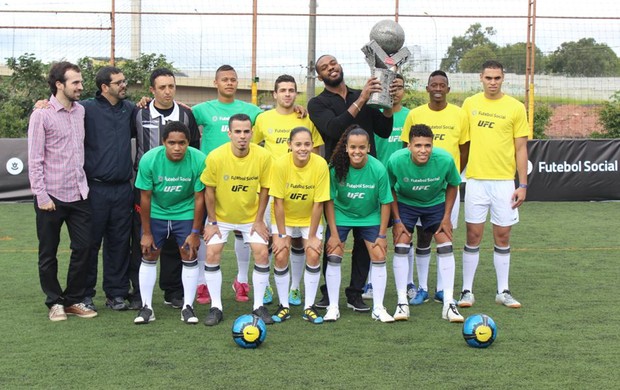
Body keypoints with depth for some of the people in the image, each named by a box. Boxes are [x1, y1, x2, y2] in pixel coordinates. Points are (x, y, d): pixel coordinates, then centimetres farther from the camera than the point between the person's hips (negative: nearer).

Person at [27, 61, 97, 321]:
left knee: (83, 248, 5)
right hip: (51, 196, -4)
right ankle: (54, 302, 20)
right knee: (48, 254, 7)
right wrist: (41, 195, -12)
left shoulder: (81, 111, 8)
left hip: (79, 194, 5)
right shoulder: (42, 114, -6)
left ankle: (74, 300, 18)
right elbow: (34, 159, -8)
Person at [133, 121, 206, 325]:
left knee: (190, 257, -2)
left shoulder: (199, 160, -24)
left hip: (186, 213, 0)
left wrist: (195, 232, -12)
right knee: (149, 257, 1)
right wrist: (146, 233, -9)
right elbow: (145, 196, -14)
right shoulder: (149, 159, -23)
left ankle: (188, 307, 10)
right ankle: (146, 307, 12)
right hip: (156, 213, 1)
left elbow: (199, 197, -15)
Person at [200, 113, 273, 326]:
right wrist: (212, 222, -8)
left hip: (251, 215, 1)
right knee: (212, 255, -9)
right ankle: (216, 307, 5)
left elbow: (264, 188, -7)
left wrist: (259, 220, -5)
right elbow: (209, 190, -11)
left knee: (262, 254, -8)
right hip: (221, 215, -1)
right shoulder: (215, 157, -23)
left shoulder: (263, 156, -20)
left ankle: (259, 306, 8)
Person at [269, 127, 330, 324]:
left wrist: (312, 236, -13)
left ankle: (309, 306, 3)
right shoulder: (280, 164, -23)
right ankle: (284, 306, 5)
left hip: (309, 219, 1)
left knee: (314, 255, -13)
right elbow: (278, 202, -18)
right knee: (281, 257, -13)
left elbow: (318, 203, -16)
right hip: (284, 219, 0)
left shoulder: (320, 165, -22)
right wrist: (281, 235, -15)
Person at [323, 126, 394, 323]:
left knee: (379, 257, -6)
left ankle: (378, 308, 6)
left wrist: (382, 235, -10)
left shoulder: (378, 169, -22)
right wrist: (334, 233, -14)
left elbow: (385, 203, -11)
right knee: (333, 257, -9)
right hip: (341, 216, 0)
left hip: (370, 218, 1)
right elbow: (329, 201, -14)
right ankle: (333, 307, 3)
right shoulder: (336, 167, -23)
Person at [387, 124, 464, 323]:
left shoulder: (445, 160, -28)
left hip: (436, 203, 1)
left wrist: (446, 217, -9)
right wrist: (397, 220, -12)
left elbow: (452, 186, -7)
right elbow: (390, 189, -10)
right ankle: (402, 302, -2)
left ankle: (448, 304, -3)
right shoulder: (396, 160, -29)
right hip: (405, 203, 0)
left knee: (445, 246, -10)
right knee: (400, 247, -12)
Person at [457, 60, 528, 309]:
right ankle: (467, 291, 9)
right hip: (476, 179, 1)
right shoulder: (470, 104, 5)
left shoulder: (515, 108, 1)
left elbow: (521, 149, 2)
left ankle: (503, 292, 15)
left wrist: (523, 185, -2)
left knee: (502, 236, 5)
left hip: (505, 181, 0)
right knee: (473, 235, 1)